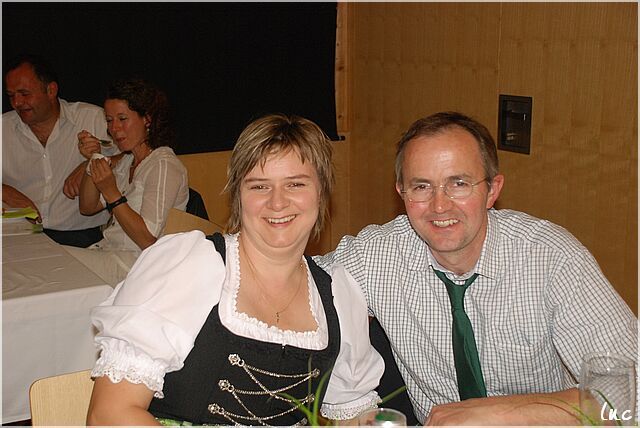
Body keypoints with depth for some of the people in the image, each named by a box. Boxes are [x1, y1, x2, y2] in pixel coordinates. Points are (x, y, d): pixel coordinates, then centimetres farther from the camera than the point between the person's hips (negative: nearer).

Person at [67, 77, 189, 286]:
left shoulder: (164, 166, -17)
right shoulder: (126, 160, 12)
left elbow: (149, 240, -21)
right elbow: (88, 208, 13)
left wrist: (112, 192, -25)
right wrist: (93, 161, 0)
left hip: (134, 263, -8)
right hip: (108, 250, 8)